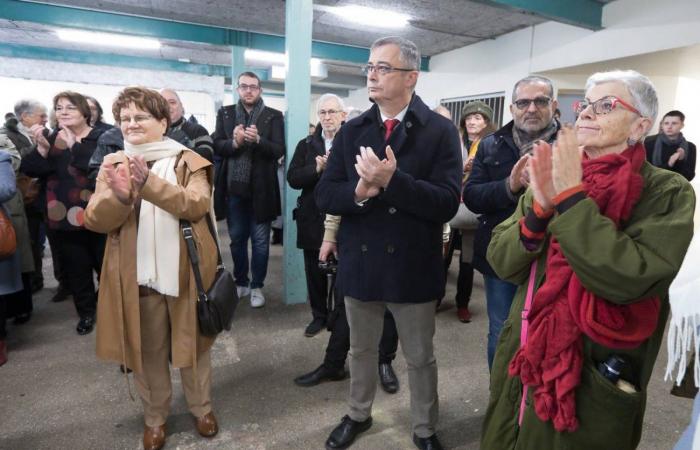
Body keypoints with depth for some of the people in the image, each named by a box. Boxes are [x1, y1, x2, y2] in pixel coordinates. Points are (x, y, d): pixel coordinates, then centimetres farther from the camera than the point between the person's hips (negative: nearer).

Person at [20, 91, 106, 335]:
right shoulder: (52, 138, 9)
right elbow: (30, 170, -1)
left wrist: (74, 146, -28)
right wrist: (42, 148, -18)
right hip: (64, 217, 4)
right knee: (76, 268, 12)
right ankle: (86, 312, 27)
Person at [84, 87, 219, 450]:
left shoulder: (188, 162, -1)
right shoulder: (112, 165, 6)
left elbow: (197, 205, -18)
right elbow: (95, 220, -5)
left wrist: (148, 182, -29)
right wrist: (119, 195, -25)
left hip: (186, 273, -1)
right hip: (137, 278, 2)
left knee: (192, 345, 14)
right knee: (147, 352, 15)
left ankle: (201, 408, 36)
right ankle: (154, 416, 37)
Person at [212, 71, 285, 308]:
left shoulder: (274, 116, 0)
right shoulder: (225, 113, 8)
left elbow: (278, 150, -9)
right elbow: (216, 146, -1)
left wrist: (257, 140, -26)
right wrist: (234, 142, -20)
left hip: (261, 188, -2)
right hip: (234, 187, 3)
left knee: (260, 241, 6)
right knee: (237, 239, 13)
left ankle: (257, 286, 20)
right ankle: (240, 283, 29)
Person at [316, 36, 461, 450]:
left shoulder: (441, 131, -8)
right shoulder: (352, 131, 3)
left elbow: (447, 203, -18)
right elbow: (325, 195, -2)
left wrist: (392, 180, -29)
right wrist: (359, 191, -22)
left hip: (413, 267, -3)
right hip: (360, 263, 4)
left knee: (421, 358, 16)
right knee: (361, 350, 22)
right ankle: (359, 415, 47)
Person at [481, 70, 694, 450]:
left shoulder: (667, 192, -10)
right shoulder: (553, 176, 1)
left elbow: (628, 280, -25)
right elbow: (501, 262, -4)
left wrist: (571, 197, -24)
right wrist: (540, 207, -20)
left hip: (593, 383, -4)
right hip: (521, 361, 4)